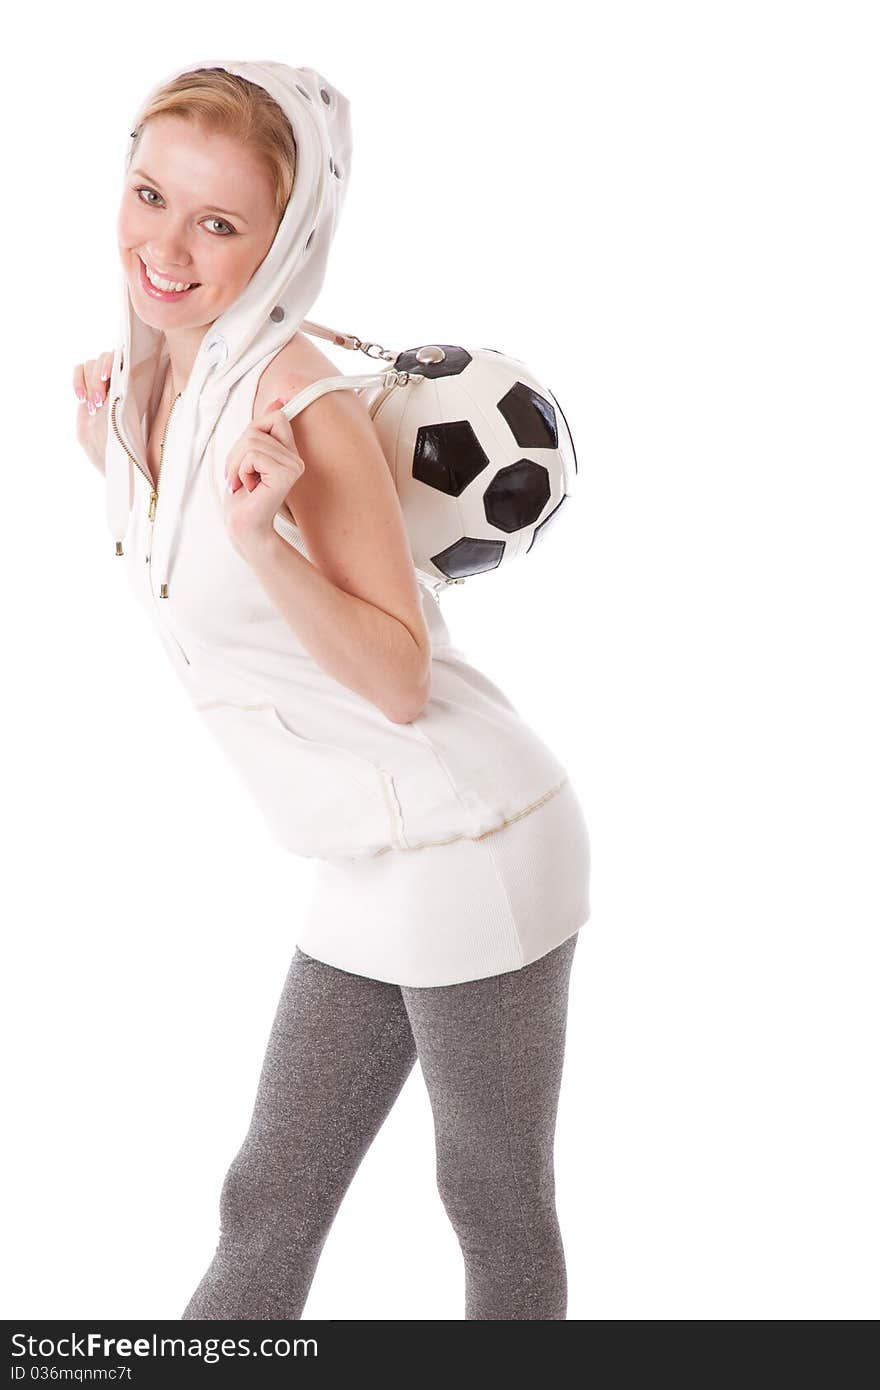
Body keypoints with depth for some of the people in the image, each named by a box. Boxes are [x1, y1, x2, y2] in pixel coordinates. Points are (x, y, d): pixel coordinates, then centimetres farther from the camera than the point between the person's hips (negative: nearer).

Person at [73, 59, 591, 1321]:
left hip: (470, 847, -8)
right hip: (374, 869, 8)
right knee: (267, 1212, 17)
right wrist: (115, 465, 9)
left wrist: (260, 536, -31)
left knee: (497, 1216, 10)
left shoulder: (301, 403, -20)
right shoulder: (145, 381, 5)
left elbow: (398, 680, -20)